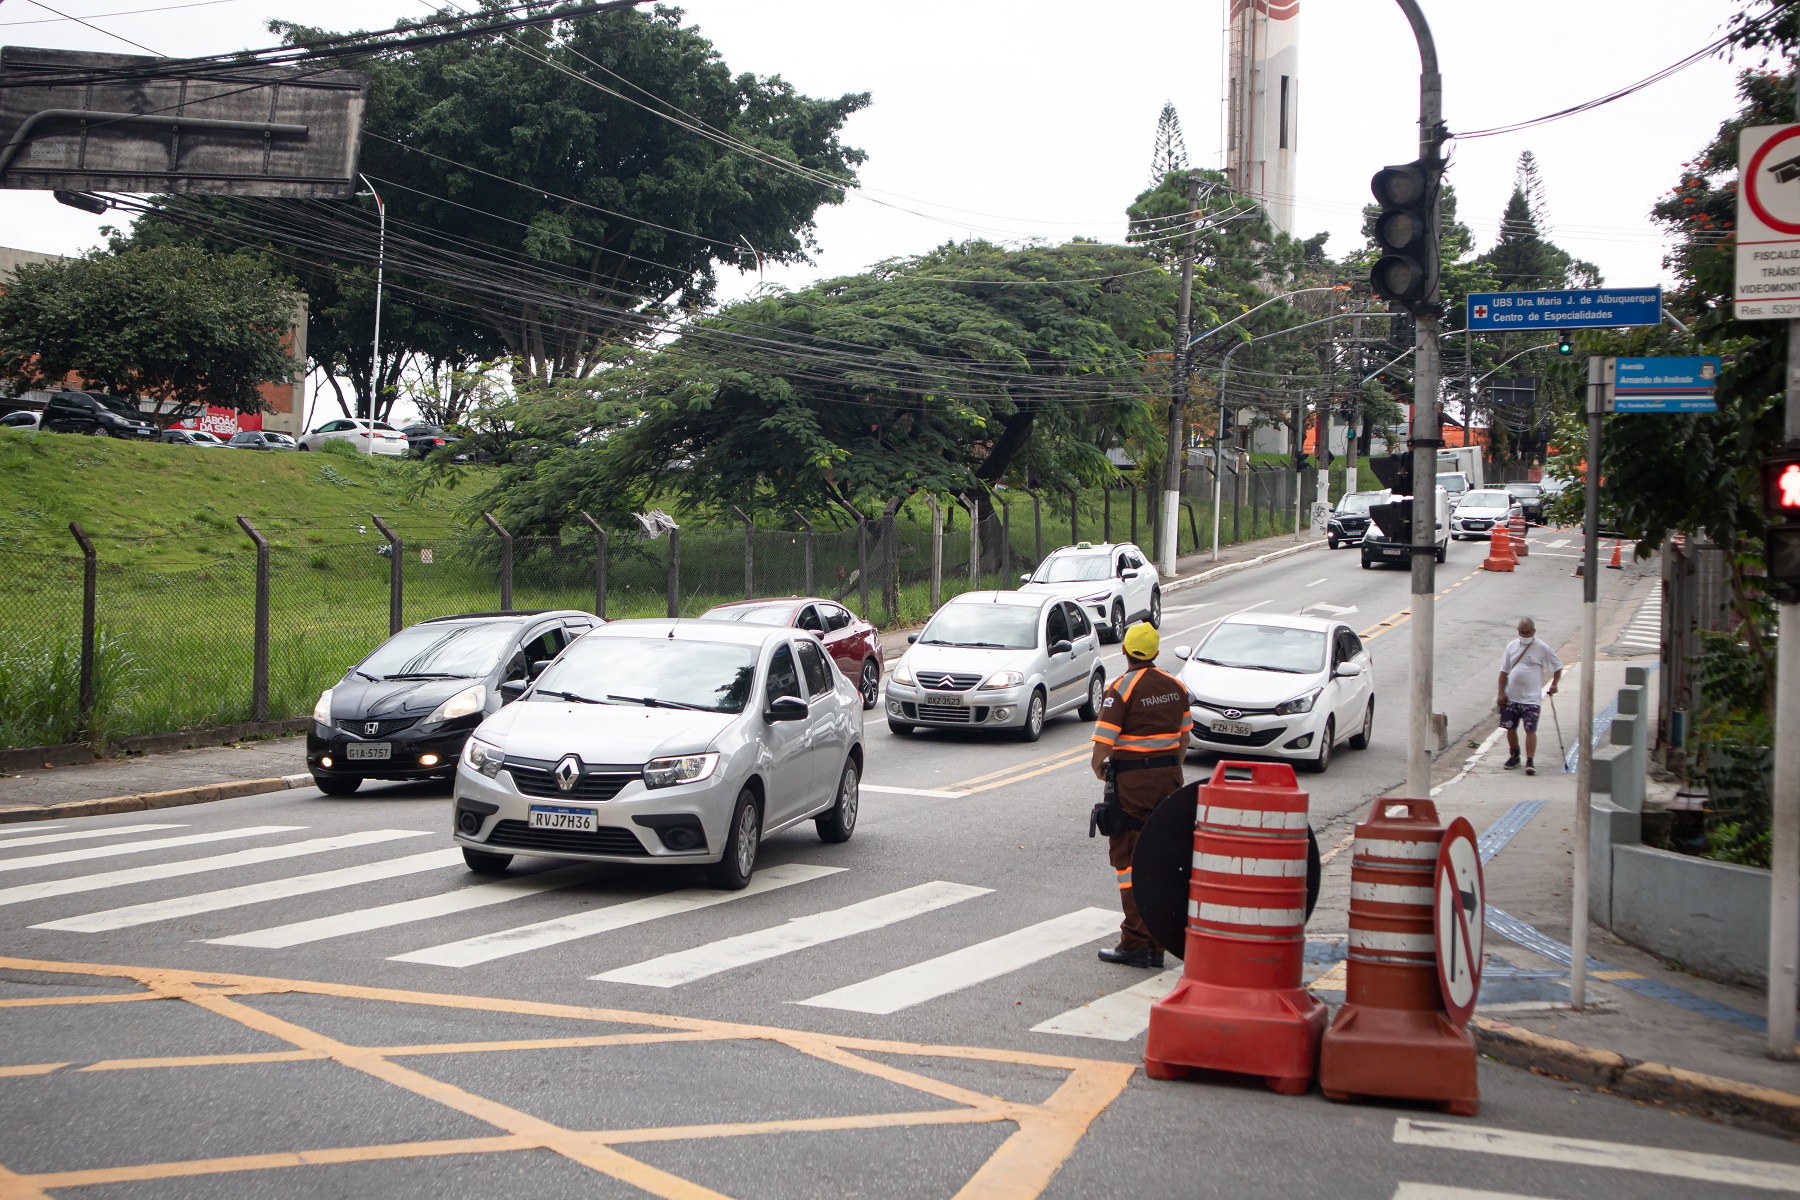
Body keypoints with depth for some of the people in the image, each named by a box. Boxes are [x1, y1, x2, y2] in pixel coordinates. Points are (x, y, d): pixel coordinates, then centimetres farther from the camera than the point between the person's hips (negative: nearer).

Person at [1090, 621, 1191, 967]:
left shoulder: (1121, 689, -13)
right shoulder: (1176, 687, 7)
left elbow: (1103, 744, -17)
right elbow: (1184, 738, 15)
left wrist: (1100, 770, 2)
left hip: (1132, 781, -6)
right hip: (1170, 777, 6)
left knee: (1128, 857, 0)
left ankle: (1136, 942, -4)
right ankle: (1158, 944, 13)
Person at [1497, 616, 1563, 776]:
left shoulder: (1542, 649, -5)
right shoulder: (1512, 646, 6)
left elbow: (1558, 667, 5)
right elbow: (1504, 671, 8)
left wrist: (1554, 685, -2)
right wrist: (1501, 693, 2)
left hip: (1531, 698, -4)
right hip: (1510, 697, 4)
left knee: (1530, 730, -9)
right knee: (1510, 727, 12)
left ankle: (1530, 762, -8)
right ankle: (1514, 756, 31)